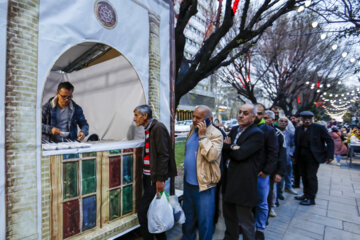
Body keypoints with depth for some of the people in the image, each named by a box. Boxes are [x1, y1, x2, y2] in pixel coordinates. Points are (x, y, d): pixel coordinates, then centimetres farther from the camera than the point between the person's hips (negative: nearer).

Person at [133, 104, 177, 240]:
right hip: (148, 176, 9)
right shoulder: (149, 129, 11)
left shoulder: (158, 128, -15)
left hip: (155, 178, -9)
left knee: (142, 209, -3)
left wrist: (160, 179, -20)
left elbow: (163, 155, -20)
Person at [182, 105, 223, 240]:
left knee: (204, 219, 10)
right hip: (188, 182, 7)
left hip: (204, 184, -7)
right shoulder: (192, 130, 6)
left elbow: (211, 156, -28)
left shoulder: (216, 134, -16)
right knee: (188, 215, 24)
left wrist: (202, 136, -25)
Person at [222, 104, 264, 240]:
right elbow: (225, 151, 7)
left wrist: (228, 146, -7)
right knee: (229, 214, 25)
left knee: (245, 221, 7)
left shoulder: (257, 134, -14)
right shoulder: (234, 130, 10)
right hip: (229, 179, 8)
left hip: (243, 184, -8)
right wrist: (233, 149, -14)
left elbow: (240, 153, -25)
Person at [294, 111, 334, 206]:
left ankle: (311, 199, 13)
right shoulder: (298, 129, 5)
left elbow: (330, 141, -5)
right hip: (301, 157, 4)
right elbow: (296, 143, 8)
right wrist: (295, 155, 2)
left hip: (313, 156, -4)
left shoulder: (319, 128, -7)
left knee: (311, 176, 0)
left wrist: (330, 155, -11)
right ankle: (306, 195, 28)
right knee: (304, 176, 12)